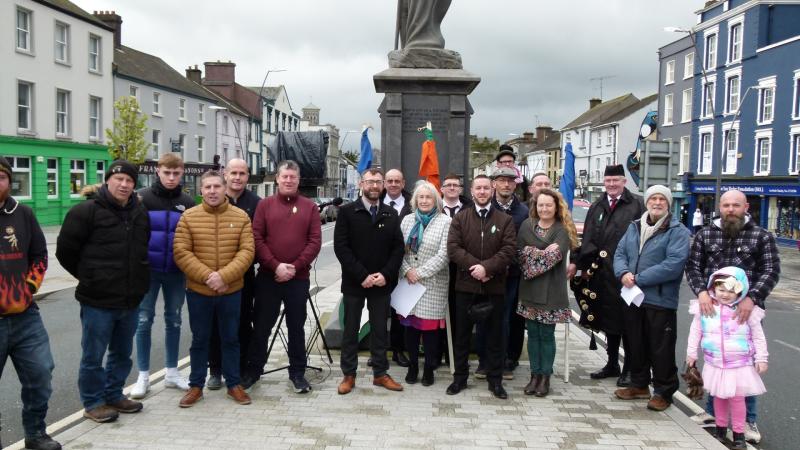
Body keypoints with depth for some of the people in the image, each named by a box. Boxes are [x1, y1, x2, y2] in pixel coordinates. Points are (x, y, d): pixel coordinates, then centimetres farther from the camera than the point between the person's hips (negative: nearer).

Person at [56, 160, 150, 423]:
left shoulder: (140, 213, 9)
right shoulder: (87, 211, -11)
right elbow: (65, 250, -6)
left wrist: (138, 280, 13)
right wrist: (89, 277, 2)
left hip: (130, 300, 6)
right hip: (98, 300, -6)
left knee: (122, 353, 17)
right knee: (93, 356, 6)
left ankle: (114, 395, 33)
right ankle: (93, 403, 21)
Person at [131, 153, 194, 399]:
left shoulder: (188, 202, 3)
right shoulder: (143, 198, -3)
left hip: (176, 272, 2)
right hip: (148, 270, -2)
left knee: (174, 321, 10)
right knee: (144, 321, 2)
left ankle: (172, 372, 21)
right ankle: (143, 376, 11)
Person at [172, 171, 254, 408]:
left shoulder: (241, 217, -1)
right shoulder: (188, 217, -2)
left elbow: (247, 251, -8)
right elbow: (181, 253, -8)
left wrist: (224, 276, -20)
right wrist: (206, 276, -18)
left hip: (231, 290, 1)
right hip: (198, 291, 0)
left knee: (231, 338, 12)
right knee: (200, 340, 11)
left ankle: (233, 384, 24)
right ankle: (196, 386, 23)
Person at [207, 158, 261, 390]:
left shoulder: (255, 203, 1)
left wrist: (252, 260, -10)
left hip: (244, 273, 0)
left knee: (243, 323, 8)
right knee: (215, 323, 8)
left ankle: (241, 370, 20)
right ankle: (215, 371, 19)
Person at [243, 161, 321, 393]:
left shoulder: (310, 207, 4)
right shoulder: (265, 204, 4)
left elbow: (315, 242, -2)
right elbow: (256, 239, -3)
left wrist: (295, 267, -12)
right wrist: (275, 266, -13)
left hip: (298, 278, 0)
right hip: (267, 277, 0)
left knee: (296, 326, 10)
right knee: (261, 326, 9)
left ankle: (298, 372, 21)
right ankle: (253, 369, 24)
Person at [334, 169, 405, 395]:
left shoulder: (391, 214, 6)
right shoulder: (347, 211, -4)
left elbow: (398, 247, 3)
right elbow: (340, 247, -10)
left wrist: (385, 274, -10)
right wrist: (362, 275, -15)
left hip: (382, 282, 2)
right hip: (354, 282, -2)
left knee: (380, 330, 10)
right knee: (350, 330, 7)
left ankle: (380, 373, 21)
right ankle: (349, 375, 18)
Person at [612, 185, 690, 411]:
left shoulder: (678, 231, -6)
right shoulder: (634, 227, 13)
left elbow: (674, 264, -18)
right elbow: (620, 253, 11)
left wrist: (638, 279, -19)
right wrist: (623, 273, -12)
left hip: (660, 300, -6)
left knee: (661, 349, 1)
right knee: (635, 344, 16)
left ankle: (663, 391, 17)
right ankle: (639, 385, 32)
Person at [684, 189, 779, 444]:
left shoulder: (762, 237, 0)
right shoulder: (705, 235, 6)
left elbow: (771, 271, -6)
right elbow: (693, 266, 2)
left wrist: (752, 298, -20)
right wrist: (701, 291, -15)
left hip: (747, 311, -2)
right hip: (713, 309, 2)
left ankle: (748, 420, 19)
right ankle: (712, 411, 28)